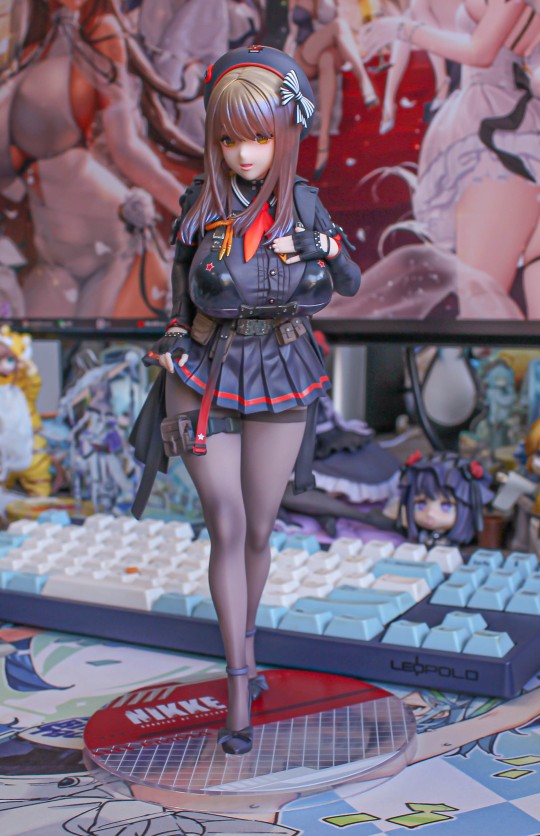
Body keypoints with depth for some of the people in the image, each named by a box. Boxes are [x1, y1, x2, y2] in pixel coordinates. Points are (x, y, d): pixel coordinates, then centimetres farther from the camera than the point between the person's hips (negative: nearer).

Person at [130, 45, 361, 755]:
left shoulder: (303, 201, -3)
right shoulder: (201, 202, -5)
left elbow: (351, 284, 5)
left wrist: (322, 247, -14)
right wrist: (177, 334, 1)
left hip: (280, 382, 2)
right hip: (206, 377, -1)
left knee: (258, 531, 9)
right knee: (227, 529, -9)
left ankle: (245, 639, 36)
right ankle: (240, 687, -3)